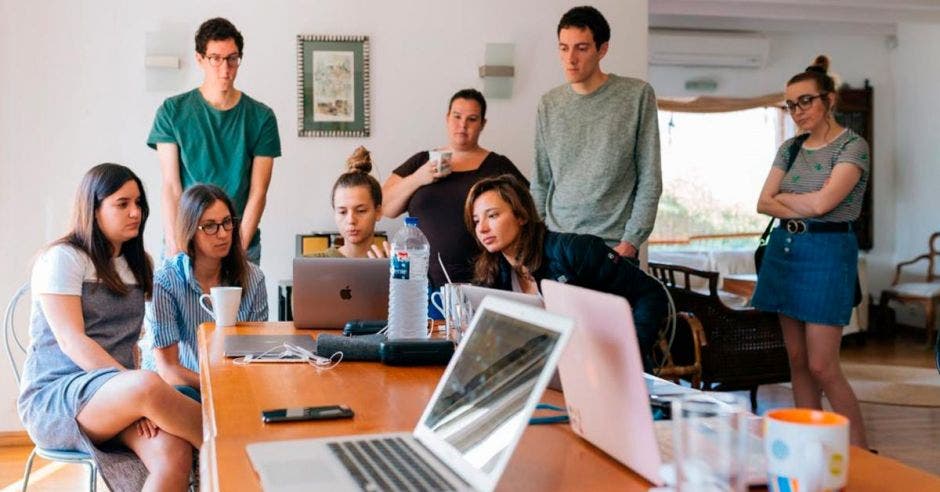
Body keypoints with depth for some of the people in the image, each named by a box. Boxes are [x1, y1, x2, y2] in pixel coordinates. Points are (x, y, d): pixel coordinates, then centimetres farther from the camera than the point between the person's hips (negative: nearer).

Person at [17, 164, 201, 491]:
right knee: (148, 385, -38)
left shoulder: (137, 264, 17)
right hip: (53, 397, -5)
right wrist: (138, 389, -25)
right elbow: (71, 341, -14)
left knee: (174, 453, -29)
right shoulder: (62, 258, -3)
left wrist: (138, 400, 0)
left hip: (117, 393, 5)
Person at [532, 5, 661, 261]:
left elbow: (650, 180, -4)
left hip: (613, 247, -3)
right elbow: (540, 182, 11)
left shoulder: (638, 95, -3)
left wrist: (630, 242, -10)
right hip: (555, 243, 3)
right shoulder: (549, 104, 7)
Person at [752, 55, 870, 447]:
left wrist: (783, 196, -1)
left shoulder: (852, 146, -6)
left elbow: (822, 202, -18)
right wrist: (803, 209, -12)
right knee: (797, 360, 9)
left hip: (827, 252, -6)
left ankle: (860, 453, 5)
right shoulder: (790, 148, 12)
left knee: (821, 366, -8)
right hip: (784, 249, 7)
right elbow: (763, 203, 4)